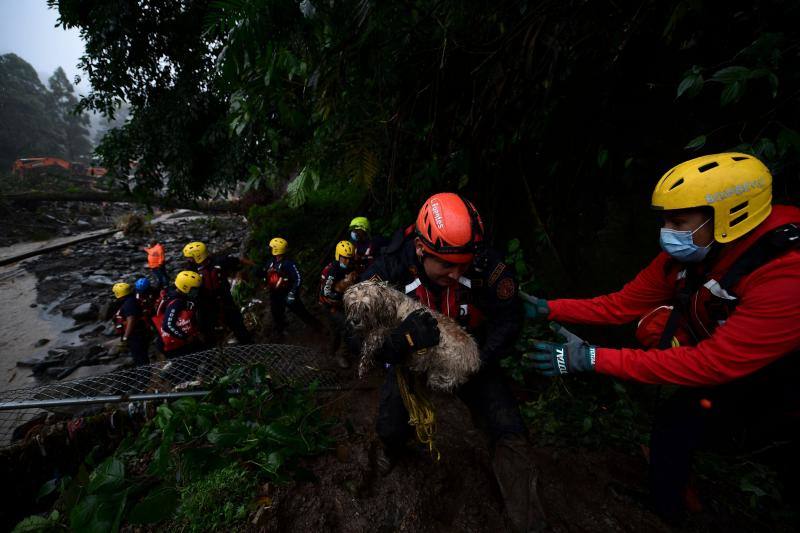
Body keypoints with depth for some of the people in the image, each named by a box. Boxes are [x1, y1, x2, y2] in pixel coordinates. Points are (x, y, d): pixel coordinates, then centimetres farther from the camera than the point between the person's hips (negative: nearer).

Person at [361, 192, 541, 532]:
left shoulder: (486, 265, -31)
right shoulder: (389, 271, -32)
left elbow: (508, 319, -17)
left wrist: (478, 363, -30)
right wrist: (400, 342, -50)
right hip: (412, 357, 1)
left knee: (509, 432, -6)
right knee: (390, 425, 10)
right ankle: (392, 448, 53)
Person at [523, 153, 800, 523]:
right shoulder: (687, 253, -11)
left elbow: (713, 364, -34)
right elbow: (623, 305, -9)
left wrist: (594, 359, -38)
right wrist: (549, 308, -18)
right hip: (725, 368, 7)